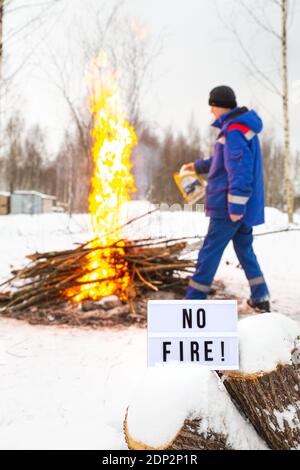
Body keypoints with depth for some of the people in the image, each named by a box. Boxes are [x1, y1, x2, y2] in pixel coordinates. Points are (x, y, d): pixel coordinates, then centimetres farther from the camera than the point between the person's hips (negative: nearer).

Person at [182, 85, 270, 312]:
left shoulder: (234, 131, -16)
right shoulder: (243, 127, 17)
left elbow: (239, 172, -24)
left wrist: (235, 206, -25)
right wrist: (197, 166, 40)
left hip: (229, 207, -10)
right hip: (245, 206, 10)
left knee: (210, 252, -2)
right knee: (245, 250, 15)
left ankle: (194, 299, 5)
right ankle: (261, 298, 16)